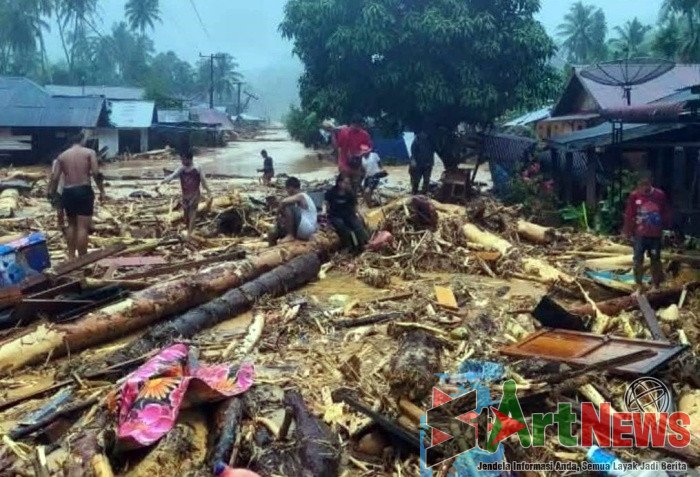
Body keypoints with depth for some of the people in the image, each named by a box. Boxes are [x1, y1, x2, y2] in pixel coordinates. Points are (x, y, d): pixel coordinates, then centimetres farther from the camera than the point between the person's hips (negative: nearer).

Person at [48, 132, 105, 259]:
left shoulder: (62, 156, 12)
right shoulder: (89, 152, 2)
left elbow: (54, 178, 6)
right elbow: (96, 173, -9)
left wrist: (52, 193, 15)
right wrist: (102, 191, -2)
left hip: (68, 192, 4)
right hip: (84, 191, -4)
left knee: (72, 225, 18)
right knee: (83, 227, -5)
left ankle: (71, 257, 20)